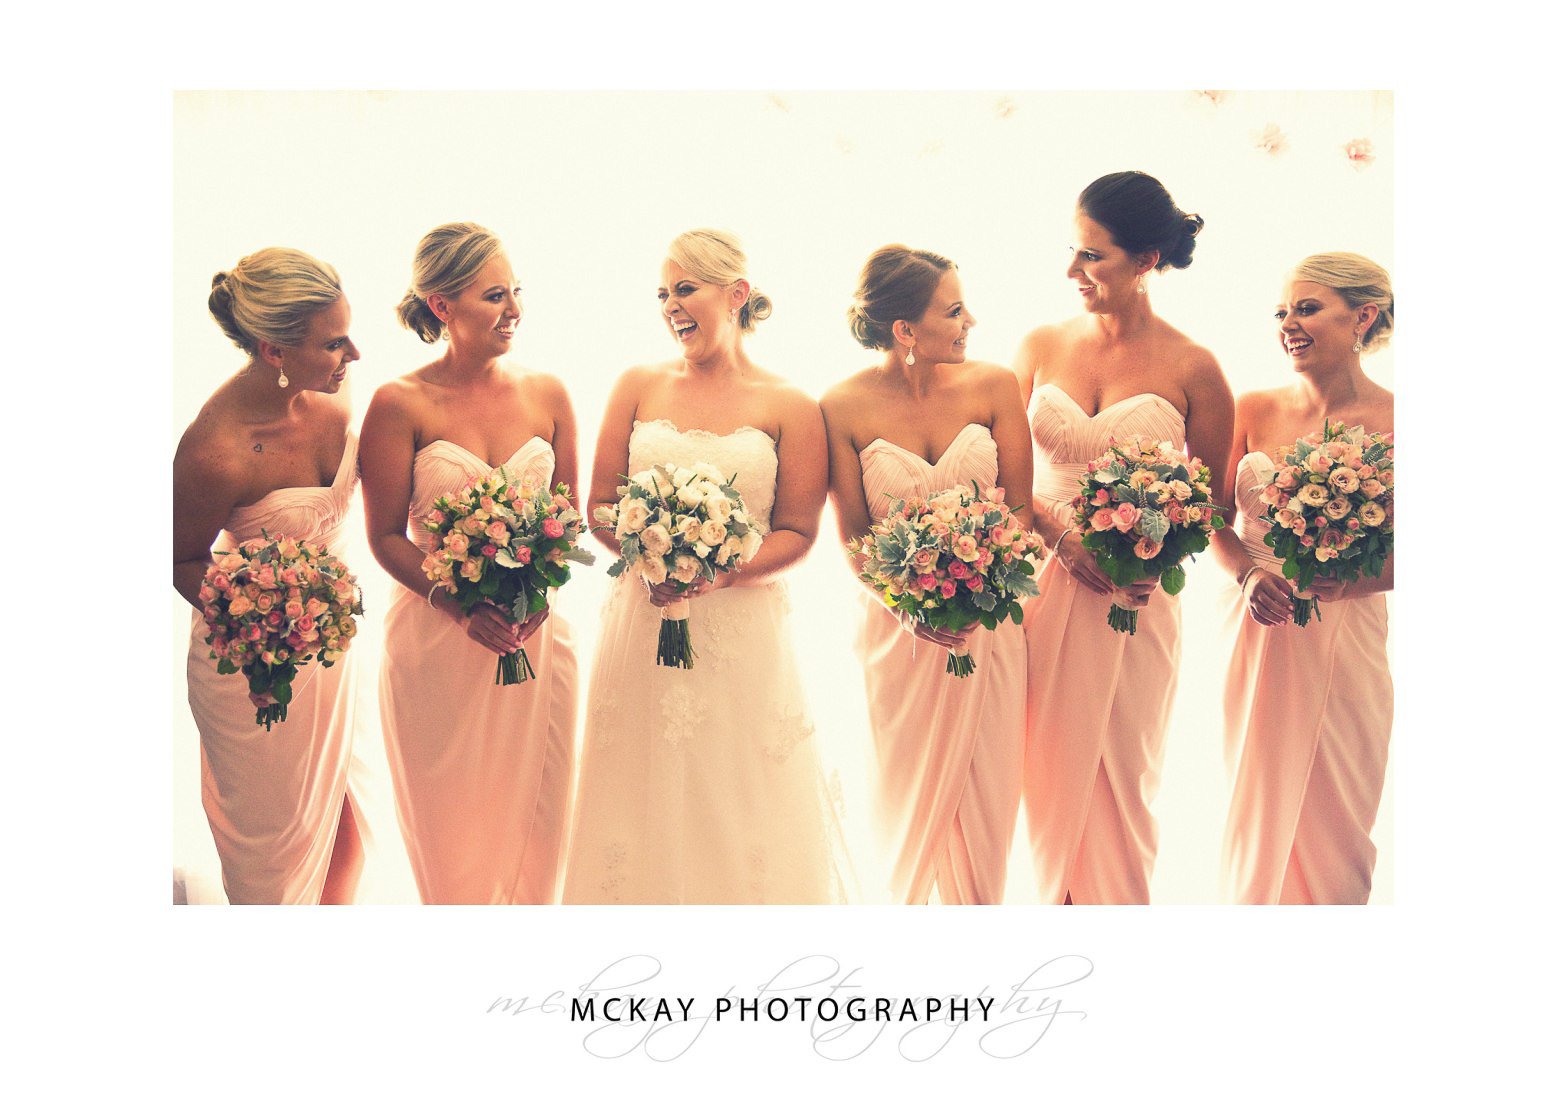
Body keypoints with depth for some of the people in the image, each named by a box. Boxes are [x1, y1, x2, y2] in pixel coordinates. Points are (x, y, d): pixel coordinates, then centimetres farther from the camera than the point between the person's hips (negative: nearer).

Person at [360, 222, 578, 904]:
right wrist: (460, 607, -18)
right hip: (436, 636, -2)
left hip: (535, 635, 3)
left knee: (529, 813, 10)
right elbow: (385, 535, -5)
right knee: (449, 820, 9)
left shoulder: (547, 395, 3)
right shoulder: (400, 405, -7)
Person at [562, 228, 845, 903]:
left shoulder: (787, 407, 1)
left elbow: (797, 533, -1)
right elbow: (600, 505, 7)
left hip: (743, 631, -2)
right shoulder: (639, 386, 8)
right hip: (642, 623, 2)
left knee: (742, 808, 3)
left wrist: (722, 571, -17)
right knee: (643, 801, 6)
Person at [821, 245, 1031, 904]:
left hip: (989, 620, 1)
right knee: (911, 791, 9)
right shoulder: (845, 407, -8)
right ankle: (904, 906, 33)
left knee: (986, 790, 8)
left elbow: (1019, 508, -1)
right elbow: (853, 536, -4)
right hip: (898, 624, -1)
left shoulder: (993, 386, -5)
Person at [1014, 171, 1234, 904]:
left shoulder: (1191, 370, -4)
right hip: (1043, 586, 2)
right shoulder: (1040, 348, 3)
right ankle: (1059, 900, 26)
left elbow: (1213, 498, 3)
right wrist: (1062, 537, -11)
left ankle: (1118, 905, 26)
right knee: (1051, 769, 7)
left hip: (1135, 602, -2)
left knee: (1119, 775, 6)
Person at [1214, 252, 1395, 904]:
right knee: (1254, 806, 11)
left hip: (1343, 637, -3)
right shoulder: (1254, 411, 4)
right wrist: (1248, 574, -14)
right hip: (1253, 630, 3)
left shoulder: (1393, 423, -7)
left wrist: (1349, 579, -22)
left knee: (1328, 817, 5)